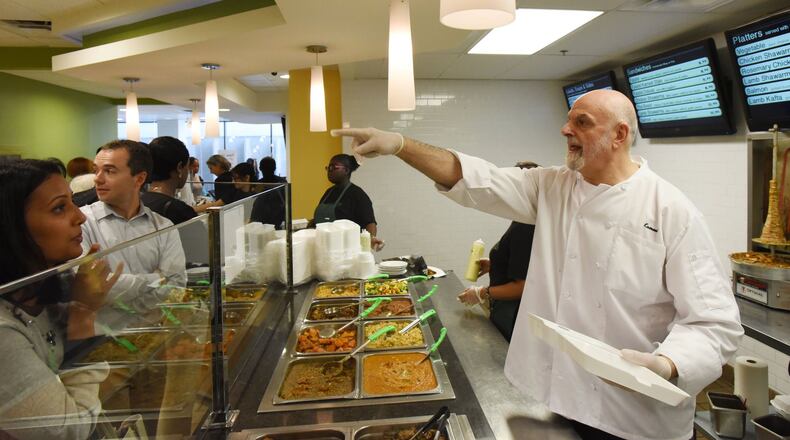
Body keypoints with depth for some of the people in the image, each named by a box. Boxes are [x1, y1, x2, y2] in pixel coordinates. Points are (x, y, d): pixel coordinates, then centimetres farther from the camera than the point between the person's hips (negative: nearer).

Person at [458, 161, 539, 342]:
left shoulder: (524, 228, -25)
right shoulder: (530, 224, 7)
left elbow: (522, 286, -26)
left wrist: (482, 293, -17)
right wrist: (493, 265, 13)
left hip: (511, 319, -9)